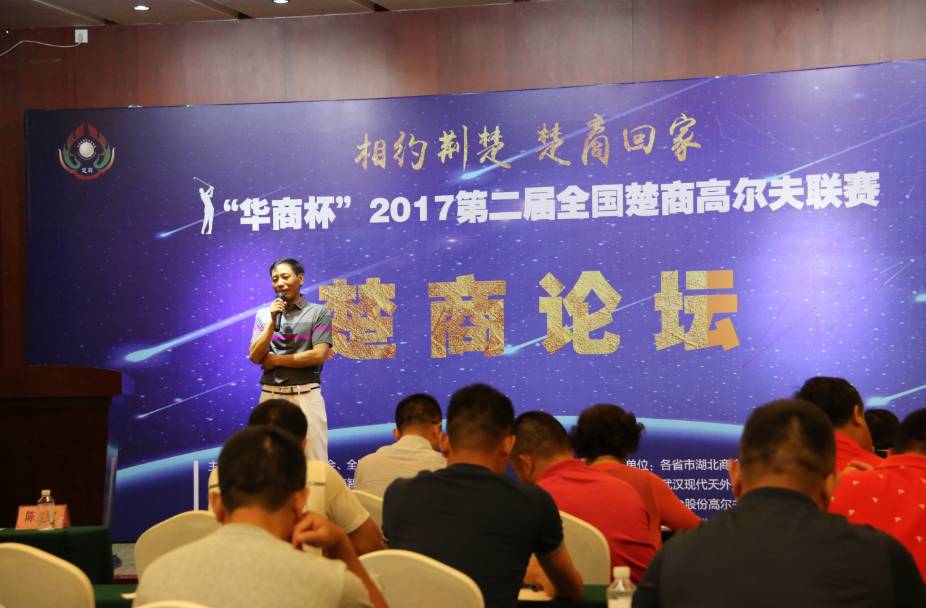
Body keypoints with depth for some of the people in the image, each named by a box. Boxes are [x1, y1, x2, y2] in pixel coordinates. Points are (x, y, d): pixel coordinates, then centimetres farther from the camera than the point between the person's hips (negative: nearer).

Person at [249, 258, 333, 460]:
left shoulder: (318, 313, 0)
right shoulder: (264, 315, 10)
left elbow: (318, 355, -10)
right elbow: (255, 357, 1)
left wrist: (275, 360, -5)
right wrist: (272, 321, -8)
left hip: (306, 395, -3)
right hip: (271, 395, 3)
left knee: (314, 462, -4)